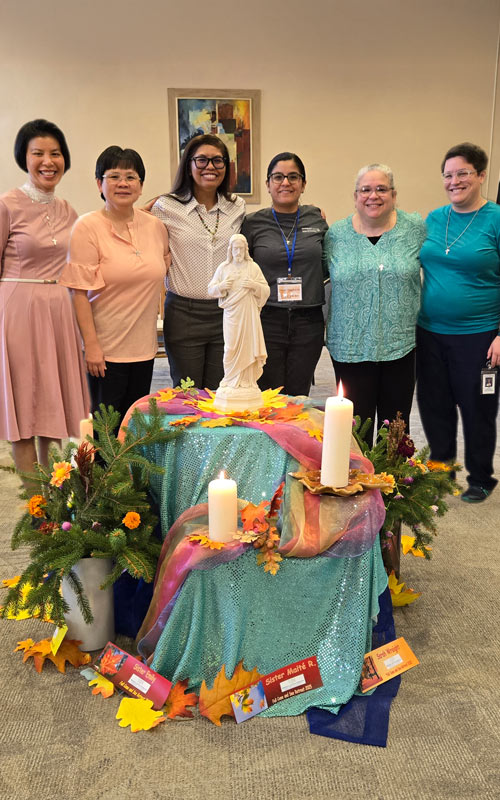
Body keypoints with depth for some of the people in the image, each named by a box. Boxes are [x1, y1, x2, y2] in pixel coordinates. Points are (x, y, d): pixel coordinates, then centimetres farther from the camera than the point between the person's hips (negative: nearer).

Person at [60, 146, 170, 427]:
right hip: (105, 347, -5)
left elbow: (165, 262, 27)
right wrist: (91, 345, -17)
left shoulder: (155, 226, 6)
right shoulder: (87, 227, -8)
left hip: (144, 346, 5)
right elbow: (80, 292, -13)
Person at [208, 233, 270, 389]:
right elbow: (211, 290, 10)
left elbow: (266, 290, 4)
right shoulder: (223, 267, 6)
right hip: (231, 313, 1)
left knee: (248, 345, -1)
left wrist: (255, 285, -15)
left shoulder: (253, 267, 2)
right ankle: (231, 379, 13)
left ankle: (247, 380, 9)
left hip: (249, 313, -1)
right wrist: (221, 286, -10)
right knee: (231, 347, 0)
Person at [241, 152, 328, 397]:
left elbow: (327, 267, 20)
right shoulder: (253, 223, 1)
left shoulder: (317, 219, 7)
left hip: (308, 323, 2)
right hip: (266, 321, -2)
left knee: (298, 398, 10)